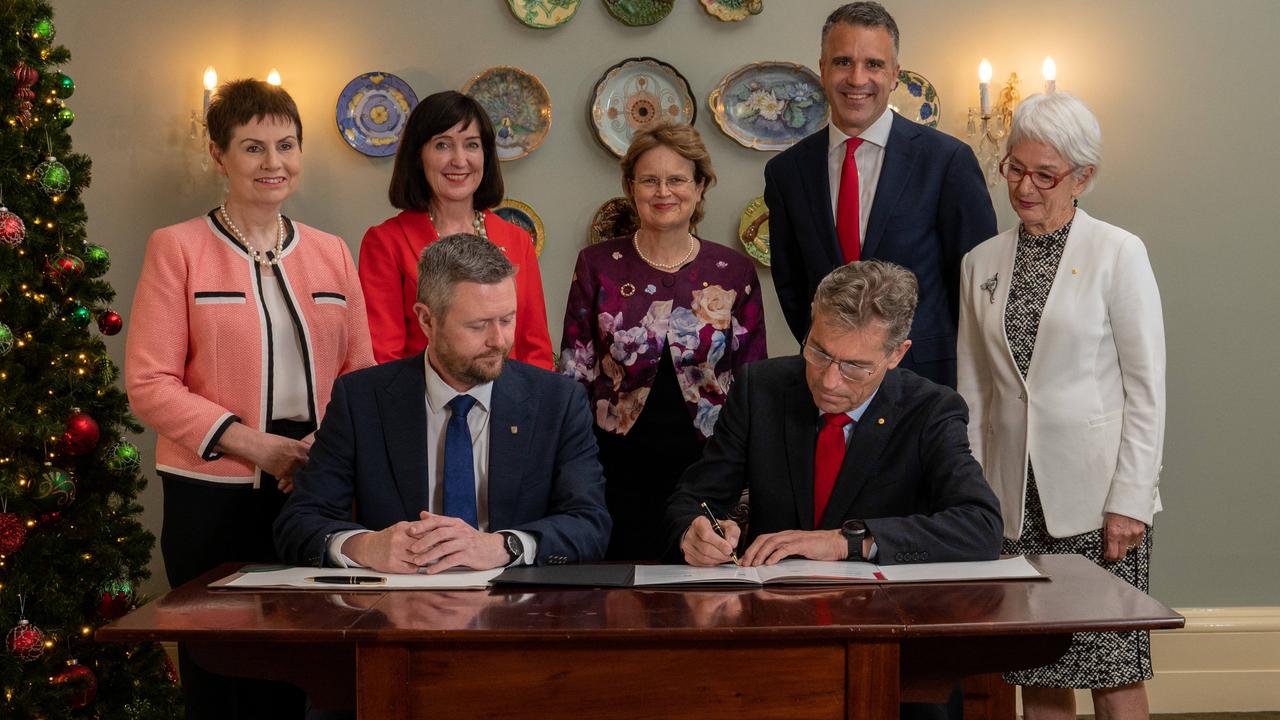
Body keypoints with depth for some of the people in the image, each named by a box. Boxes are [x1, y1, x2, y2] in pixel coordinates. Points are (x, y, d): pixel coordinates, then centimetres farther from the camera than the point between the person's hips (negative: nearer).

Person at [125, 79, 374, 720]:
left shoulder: (331, 253, 11)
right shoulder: (177, 248, 0)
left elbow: (362, 372, 12)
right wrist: (252, 443, -16)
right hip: (216, 497, -3)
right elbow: (149, 383, -6)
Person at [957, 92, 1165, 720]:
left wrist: (1129, 501, -11)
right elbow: (973, 390, 12)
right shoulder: (982, 263, 10)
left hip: (1096, 494, -4)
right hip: (1014, 498, 4)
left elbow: (1146, 387, -5)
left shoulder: (1118, 254, -3)